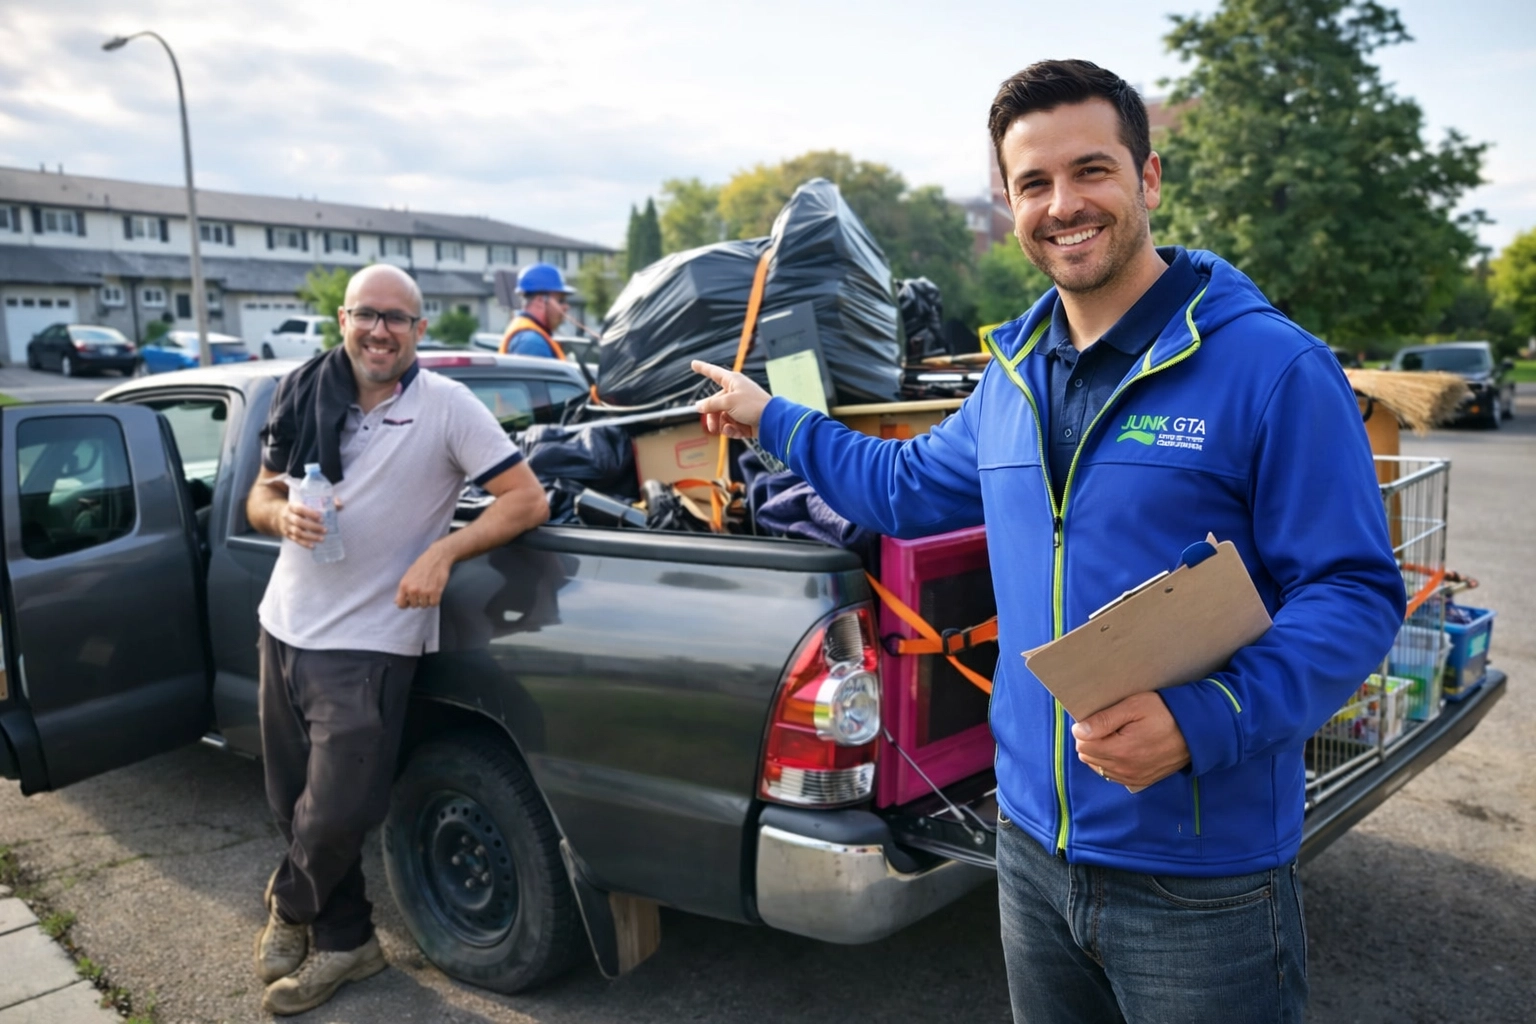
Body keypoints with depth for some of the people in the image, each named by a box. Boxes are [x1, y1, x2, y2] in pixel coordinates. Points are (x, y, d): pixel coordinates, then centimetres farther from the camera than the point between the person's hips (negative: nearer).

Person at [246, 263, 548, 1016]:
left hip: (367, 644, -5)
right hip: (285, 624, 5)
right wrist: (282, 515, -12)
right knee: (292, 806, 14)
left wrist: (443, 551, -23)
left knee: (333, 816, -2)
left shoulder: (446, 405, -11)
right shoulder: (306, 392, 3)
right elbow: (261, 496, 12)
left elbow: (528, 500, -13)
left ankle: (289, 906, 33)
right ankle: (342, 940, 36)